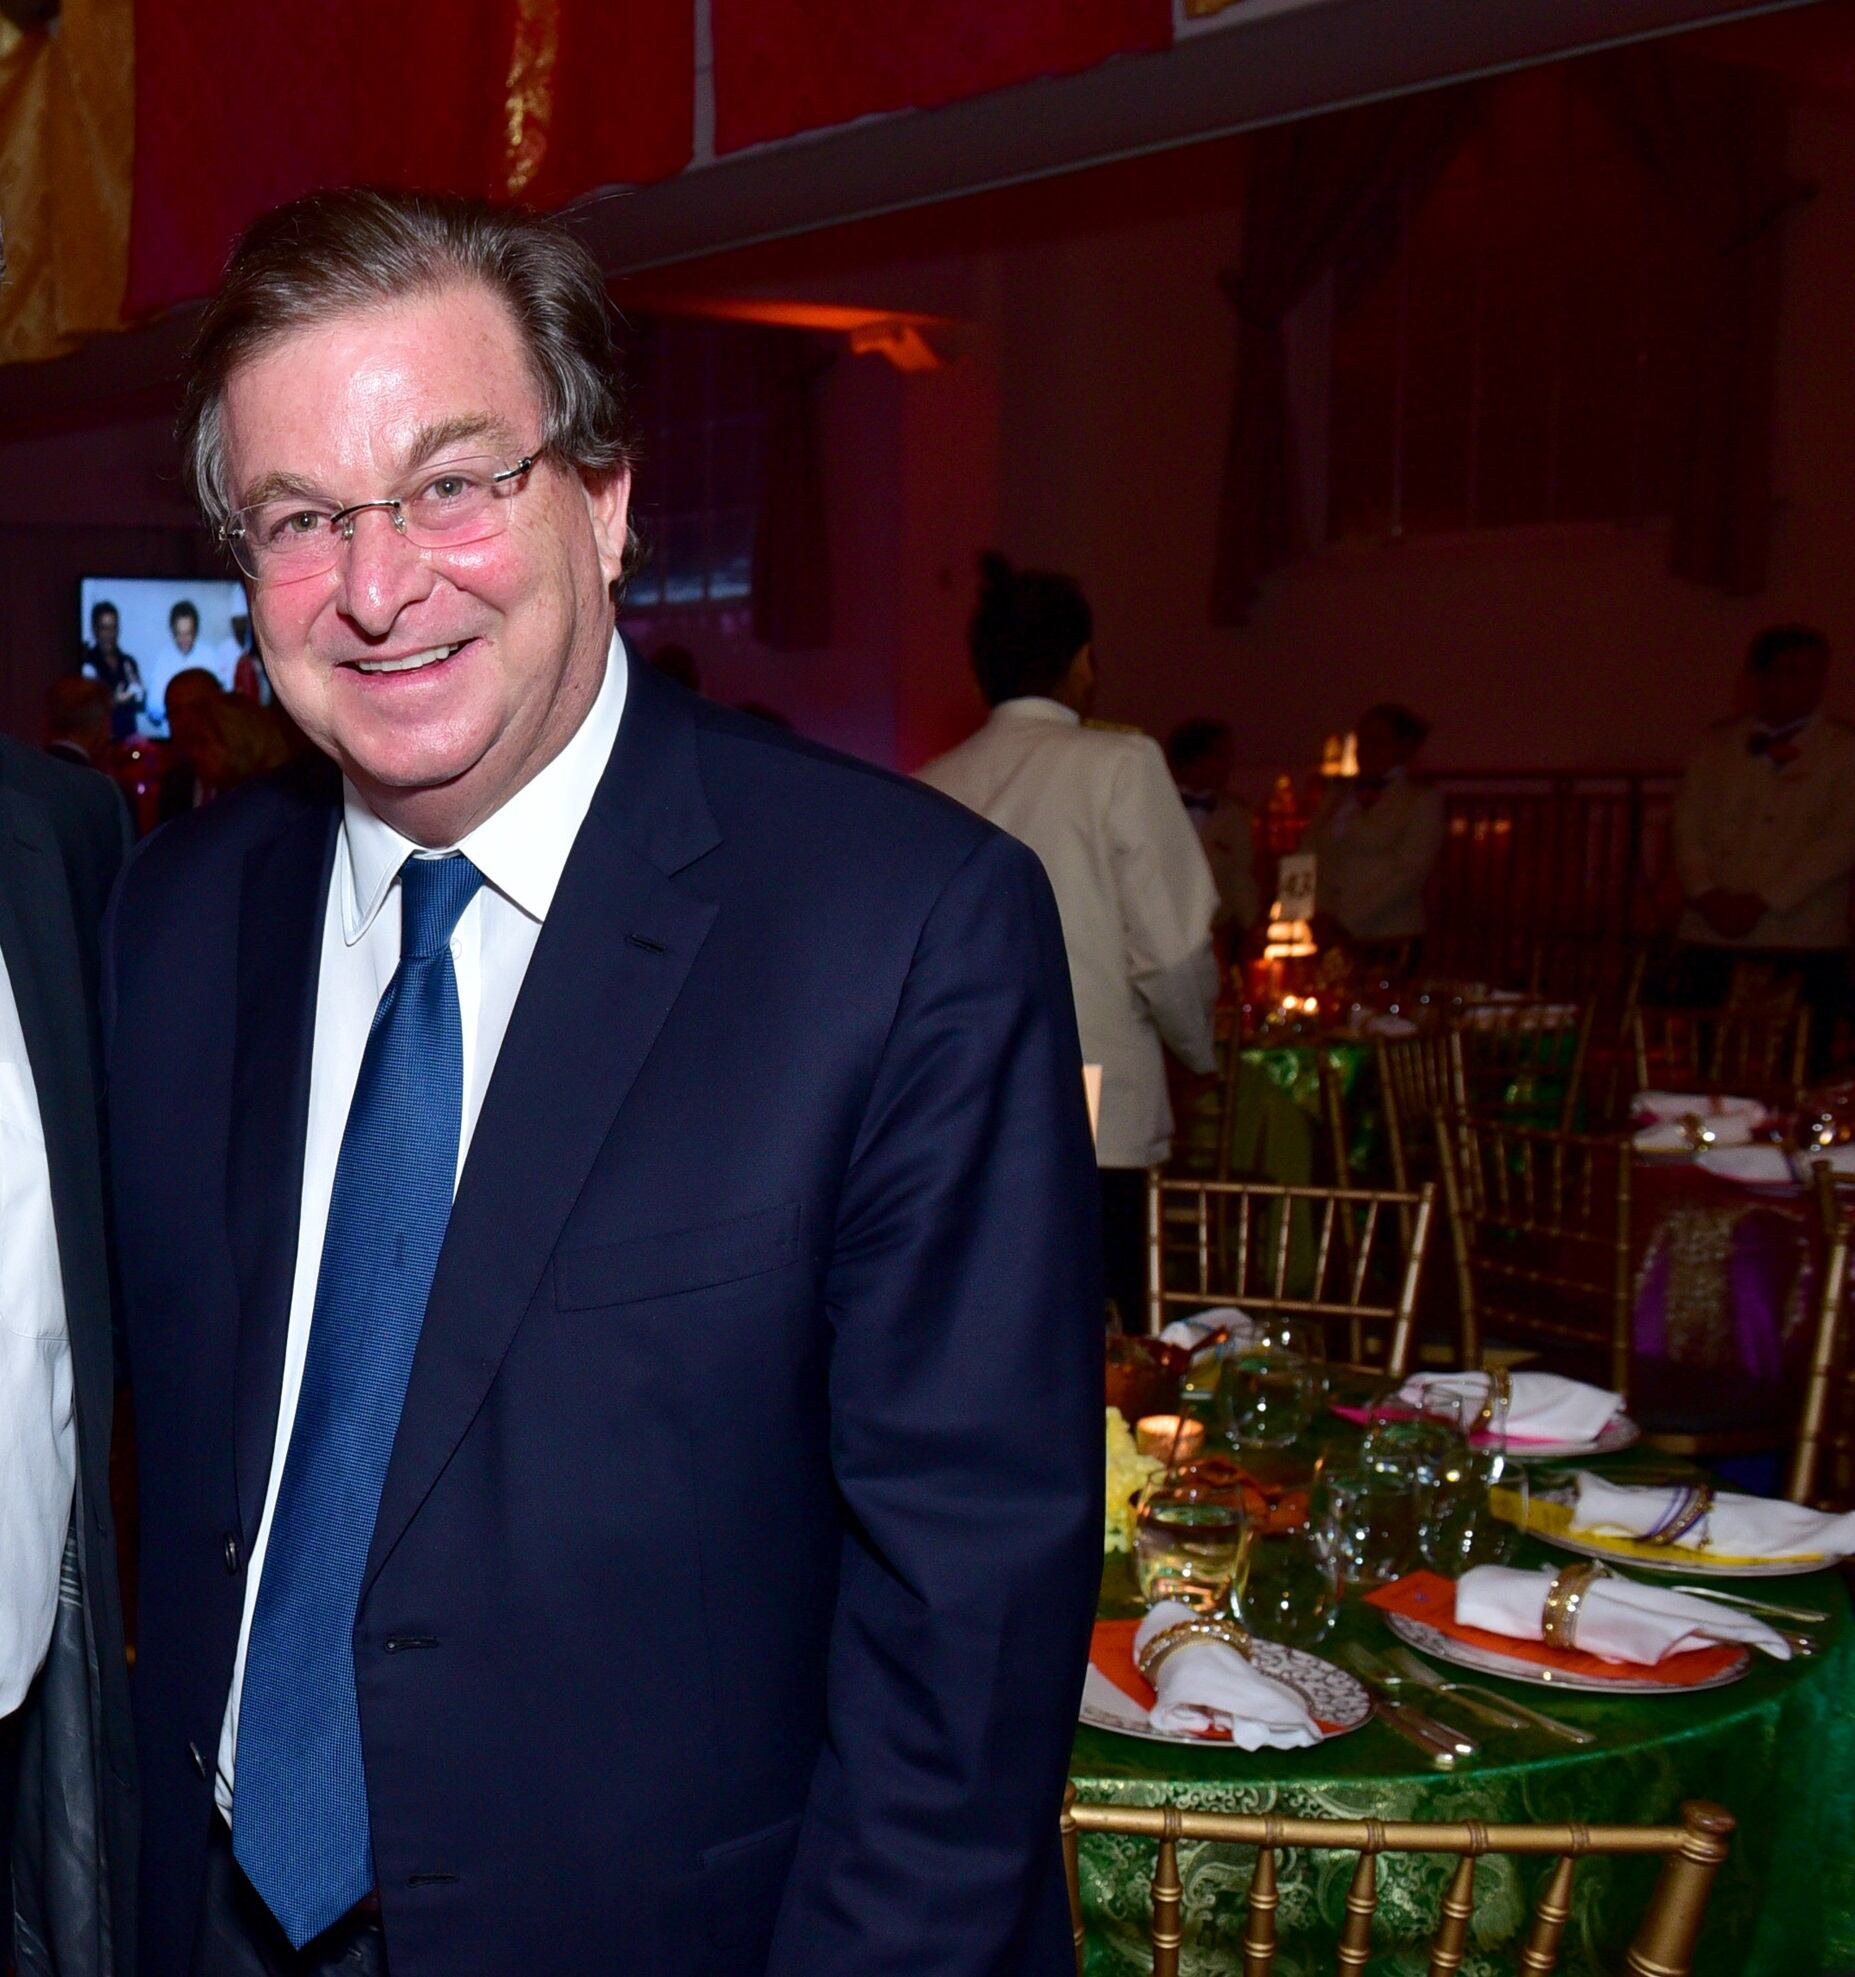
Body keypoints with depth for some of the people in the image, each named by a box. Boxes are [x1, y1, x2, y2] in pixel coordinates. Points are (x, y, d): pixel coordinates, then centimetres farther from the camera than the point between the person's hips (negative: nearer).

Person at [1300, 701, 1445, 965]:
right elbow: (1309, 858, 8)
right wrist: (1320, 915, -10)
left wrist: (1347, 922, -14)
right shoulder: (1335, 797, 15)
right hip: (1332, 939, 3)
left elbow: (1411, 873, -8)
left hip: (1390, 942, -3)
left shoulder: (1423, 799, 3)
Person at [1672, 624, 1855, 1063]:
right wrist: (1707, 895, -9)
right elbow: (1688, 828, 9)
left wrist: (1761, 902, -11)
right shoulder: (1716, 748, 15)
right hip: (1711, 943, 2)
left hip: (1802, 948, -2)